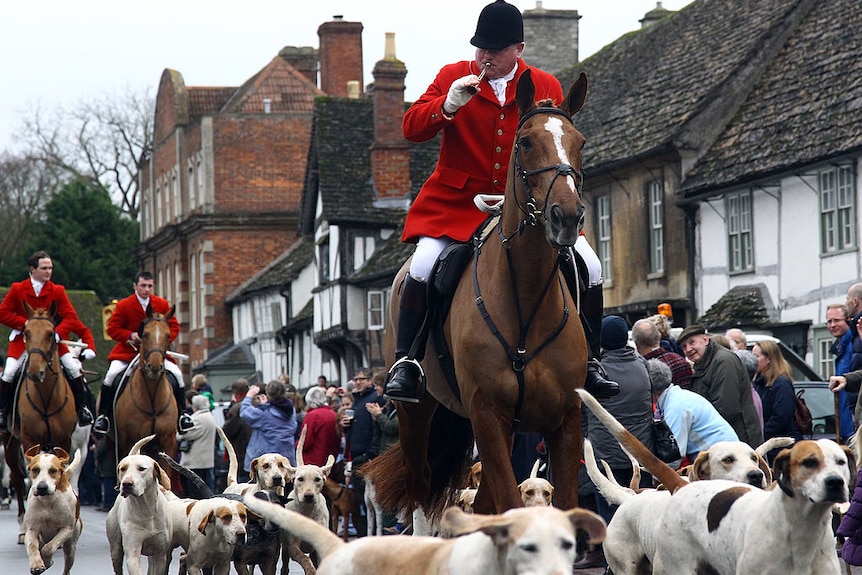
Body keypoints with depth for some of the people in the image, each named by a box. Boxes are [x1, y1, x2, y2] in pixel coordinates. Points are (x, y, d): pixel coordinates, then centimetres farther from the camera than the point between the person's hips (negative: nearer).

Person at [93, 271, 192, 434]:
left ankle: (182, 414, 0)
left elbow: (174, 327, 6)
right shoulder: (124, 305, -7)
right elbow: (112, 328, -4)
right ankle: (103, 415, -11)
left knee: (176, 374, -14)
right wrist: (131, 336, -20)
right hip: (127, 351, -2)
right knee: (111, 375, -23)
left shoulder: (162, 304, 1)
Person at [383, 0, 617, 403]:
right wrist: (448, 106, -22)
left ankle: (589, 362, 7)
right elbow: (411, 128, -4)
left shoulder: (546, 87, 5)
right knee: (424, 265, -26)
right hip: (457, 203, -2)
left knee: (589, 267, -9)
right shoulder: (453, 76, 3)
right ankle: (405, 362, -13)